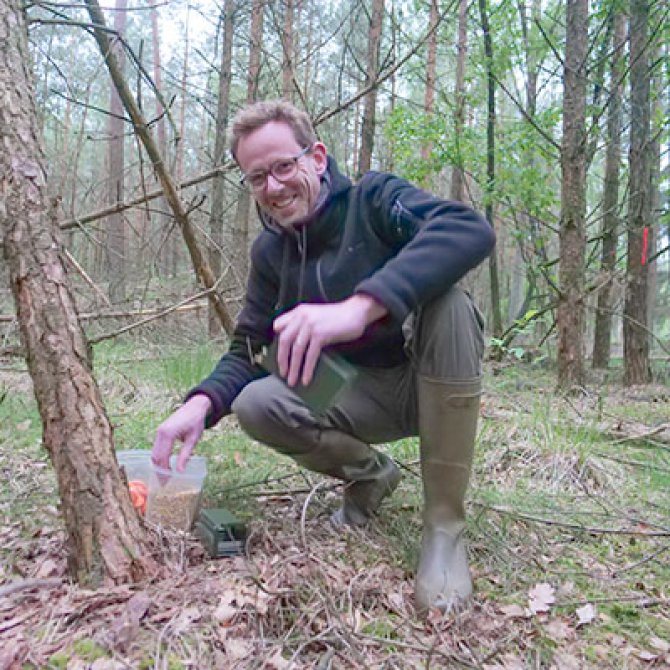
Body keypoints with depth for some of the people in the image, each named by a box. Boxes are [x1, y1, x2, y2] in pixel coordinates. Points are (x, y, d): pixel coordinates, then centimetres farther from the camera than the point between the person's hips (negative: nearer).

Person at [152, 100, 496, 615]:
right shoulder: (270, 252, 1)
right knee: (255, 405, -20)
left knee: (446, 299, -34)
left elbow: (471, 229, -36)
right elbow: (248, 350, 3)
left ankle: (445, 524, -25)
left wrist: (360, 307, -50)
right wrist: (202, 402, -21)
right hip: (358, 395, 4)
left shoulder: (373, 199, -15)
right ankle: (369, 472, 8)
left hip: (431, 383, -4)